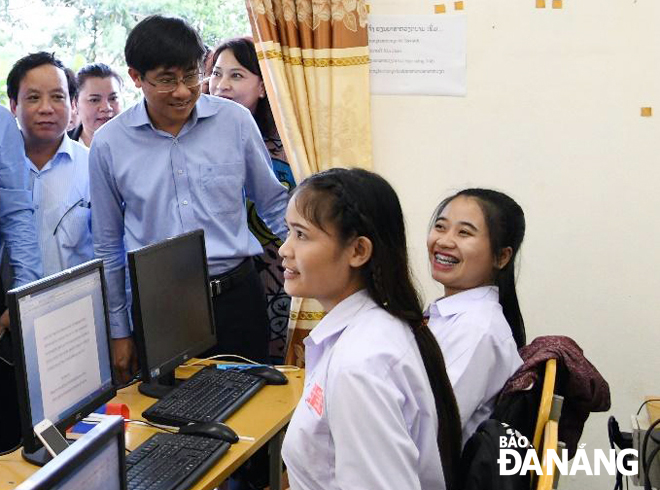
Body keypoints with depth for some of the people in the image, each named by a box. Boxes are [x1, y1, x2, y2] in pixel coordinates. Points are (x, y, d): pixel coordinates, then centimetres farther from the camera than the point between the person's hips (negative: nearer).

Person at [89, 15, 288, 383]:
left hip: (236, 296, 0)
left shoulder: (235, 121, -4)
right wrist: (119, 331, 11)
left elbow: (274, 206, 9)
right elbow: (108, 246, 8)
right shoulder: (109, 143, -1)